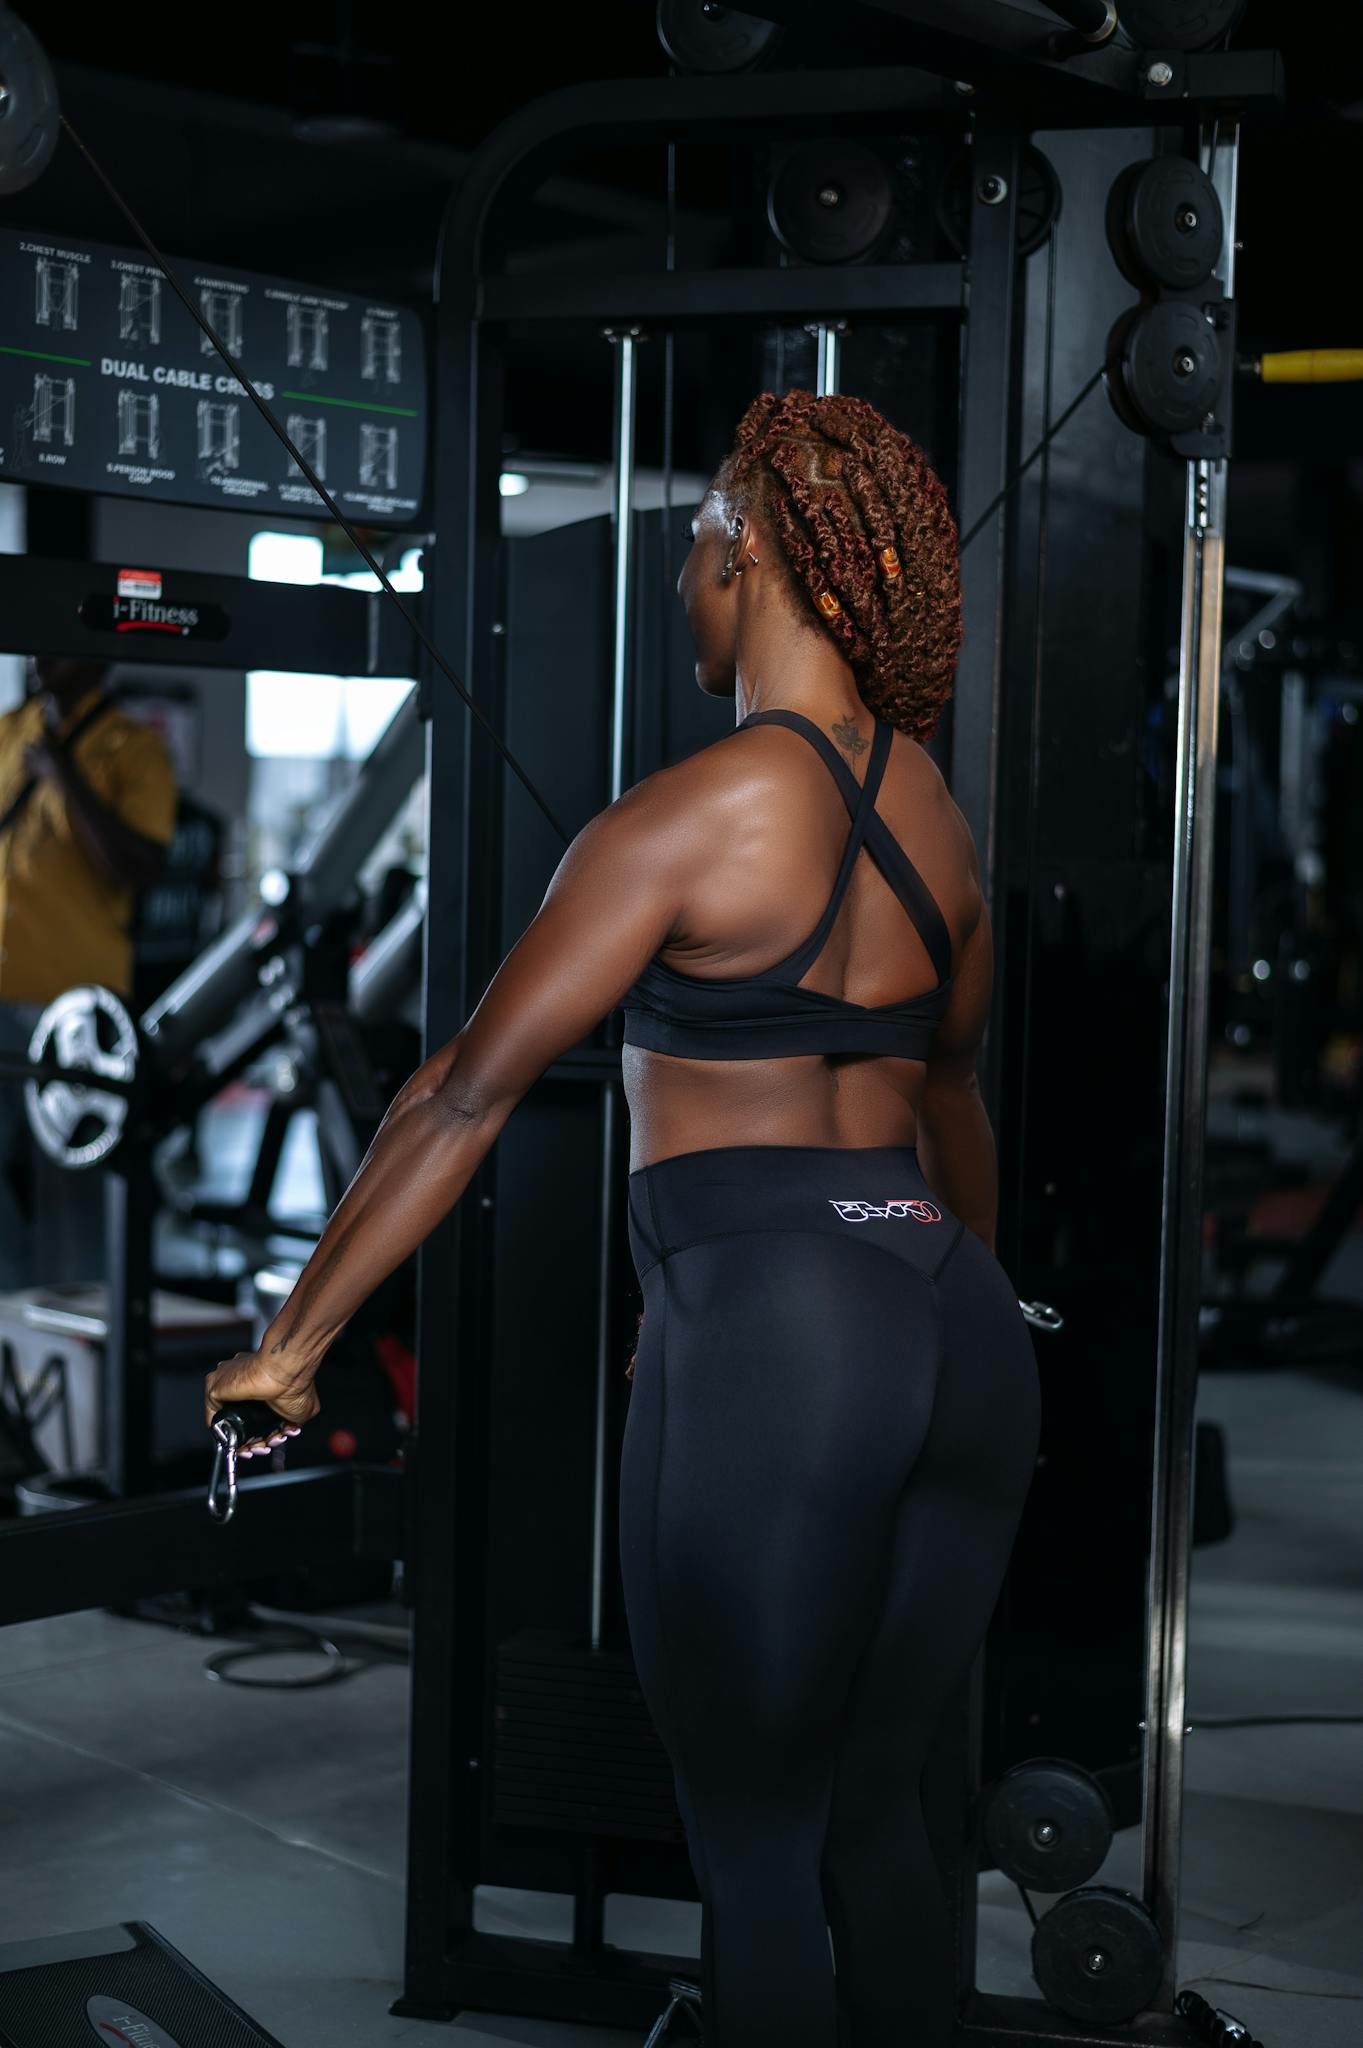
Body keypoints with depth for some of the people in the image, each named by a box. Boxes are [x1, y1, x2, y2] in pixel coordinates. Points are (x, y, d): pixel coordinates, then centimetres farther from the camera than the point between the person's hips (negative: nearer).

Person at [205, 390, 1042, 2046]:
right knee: (874, 1813, 18)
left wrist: (292, 1340, -3)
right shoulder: (934, 810, 13)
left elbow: (468, 1093, -9)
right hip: (959, 1326, 7)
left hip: (764, 1330, -7)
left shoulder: (691, 815, -8)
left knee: (756, 1848, 5)